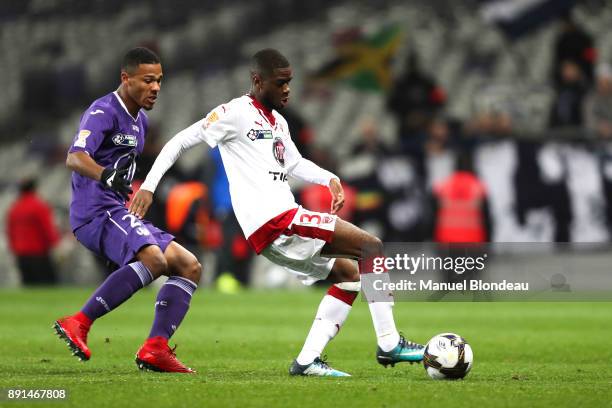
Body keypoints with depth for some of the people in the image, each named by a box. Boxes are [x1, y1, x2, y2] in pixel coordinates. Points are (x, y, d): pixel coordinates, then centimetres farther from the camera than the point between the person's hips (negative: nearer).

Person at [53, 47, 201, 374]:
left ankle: (155, 349, -13)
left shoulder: (140, 121, 19)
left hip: (118, 213, 10)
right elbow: (75, 157, -27)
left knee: (189, 267, 1)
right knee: (154, 259, -33)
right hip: (96, 211, -10)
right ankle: (79, 323, -31)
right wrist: (105, 175, -46)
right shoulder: (103, 112, -11)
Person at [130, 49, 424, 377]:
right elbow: (181, 141, -3)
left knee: (349, 273, 15)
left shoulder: (278, 123, 22)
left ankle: (307, 361, 5)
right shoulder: (236, 113, -4)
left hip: (276, 232, 10)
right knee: (372, 246, -11)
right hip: (275, 223, -10)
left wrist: (330, 180, 12)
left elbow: (294, 164, 31)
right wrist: (148, 185, -10)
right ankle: (388, 344, -14)